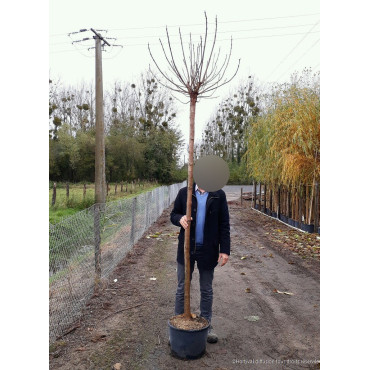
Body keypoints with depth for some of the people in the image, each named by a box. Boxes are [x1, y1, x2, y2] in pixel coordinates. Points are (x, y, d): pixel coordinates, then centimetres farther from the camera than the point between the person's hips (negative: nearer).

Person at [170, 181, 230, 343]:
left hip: (208, 249, 0)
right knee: (182, 289, 12)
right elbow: (173, 215, 6)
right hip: (186, 247, 1)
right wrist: (180, 219, -18)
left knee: (207, 290, 15)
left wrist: (225, 249, -6)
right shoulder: (184, 192, -1)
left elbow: (224, 224, -2)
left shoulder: (219, 195, -3)